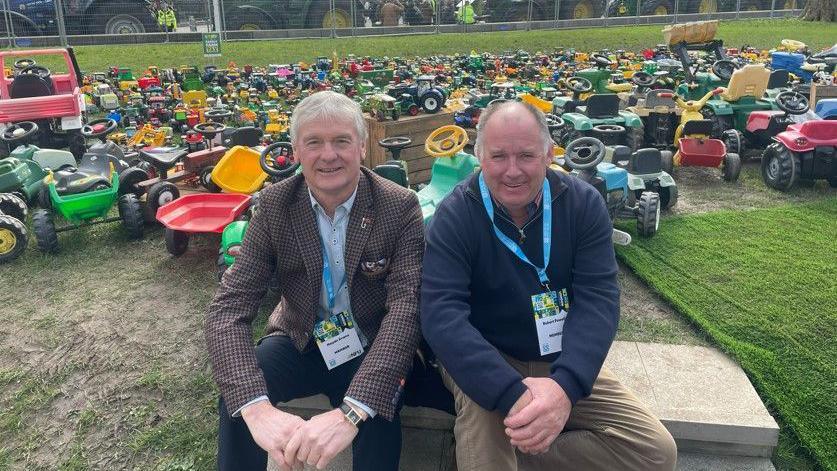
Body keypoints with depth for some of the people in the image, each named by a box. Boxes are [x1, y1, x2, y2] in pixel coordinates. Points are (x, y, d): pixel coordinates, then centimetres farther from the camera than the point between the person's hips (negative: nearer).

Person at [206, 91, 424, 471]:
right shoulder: (274, 205, -11)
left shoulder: (400, 207, -17)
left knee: (376, 418, -31)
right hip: (300, 343, 2)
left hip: (370, 350, -1)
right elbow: (229, 306, -18)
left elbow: (407, 306, -27)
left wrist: (350, 411, -41)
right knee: (238, 395, -26)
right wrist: (257, 407, -36)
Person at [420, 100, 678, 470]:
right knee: (483, 408, -37)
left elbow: (597, 299, -17)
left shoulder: (583, 203, -8)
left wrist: (565, 385, -35)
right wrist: (513, 395, -40)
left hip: (563, 365, 4)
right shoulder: (455, 216, -15)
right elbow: (441, 314, -26)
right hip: (484, 361, -4)